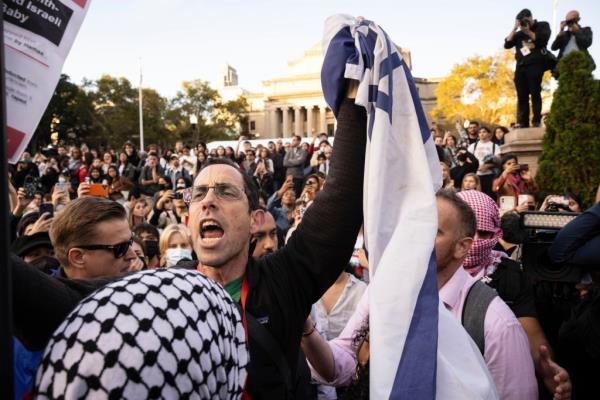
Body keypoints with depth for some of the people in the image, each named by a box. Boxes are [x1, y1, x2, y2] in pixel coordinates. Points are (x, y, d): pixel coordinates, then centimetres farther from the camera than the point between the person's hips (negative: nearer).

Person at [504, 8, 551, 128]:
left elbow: (543, 39, -4)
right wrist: (514, 29, 5)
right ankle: (522, 123, -5)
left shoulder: (543, 25, 14)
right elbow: (507, 44, 10)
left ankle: (536, 121, -9)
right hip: (521, 66, 4)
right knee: (521, 96, -3)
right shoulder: (519, 33, 21)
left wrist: (528, 32, -1)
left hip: (535, 65, -3)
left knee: (535, 93, -9)